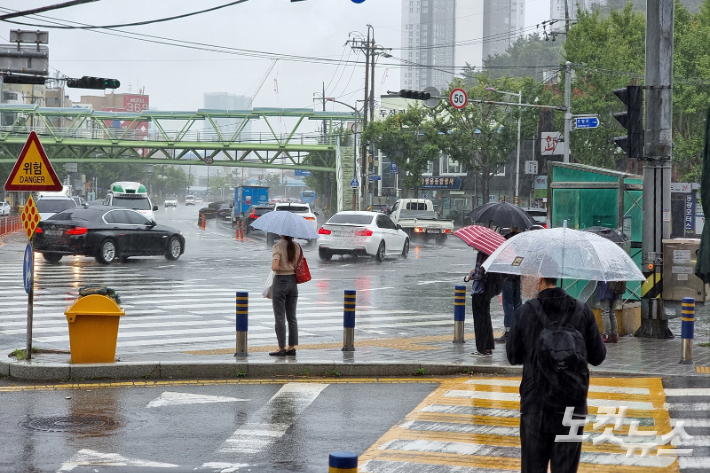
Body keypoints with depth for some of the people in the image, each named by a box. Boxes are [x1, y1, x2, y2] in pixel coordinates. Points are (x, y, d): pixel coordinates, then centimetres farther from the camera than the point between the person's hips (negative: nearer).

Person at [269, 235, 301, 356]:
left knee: (280, 317, 0)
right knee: (292, 317, 11)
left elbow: (274, 267, -22)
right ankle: (292, 347, 12)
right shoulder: (297, 247, 3)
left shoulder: (278, 247, -14)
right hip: (293, 281, 6)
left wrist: (274, 268, -1)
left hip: (280, 281, -6)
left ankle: (281, 348, 1)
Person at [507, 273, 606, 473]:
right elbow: (598, 356, 1)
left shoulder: (524, 312, -7)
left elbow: (513, 356, 2)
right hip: (571, 403, 1)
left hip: (534, 404, -1)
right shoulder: (582, 311, -3)